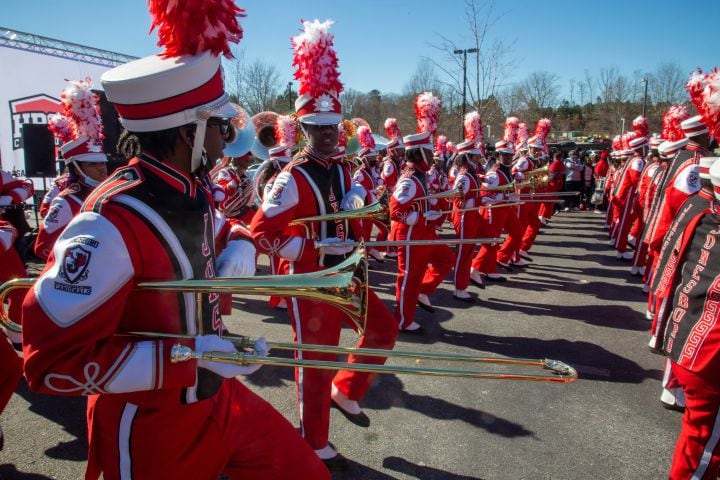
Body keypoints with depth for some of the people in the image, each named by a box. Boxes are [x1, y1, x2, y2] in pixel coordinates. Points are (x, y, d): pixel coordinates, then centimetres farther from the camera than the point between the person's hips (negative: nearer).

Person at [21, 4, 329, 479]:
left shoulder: (194, 193, -3)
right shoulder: (110, 224, -28)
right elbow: (53, 361, -26)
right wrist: (190, 355, -28)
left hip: (217, 398, 7)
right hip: (151, 431, -7)